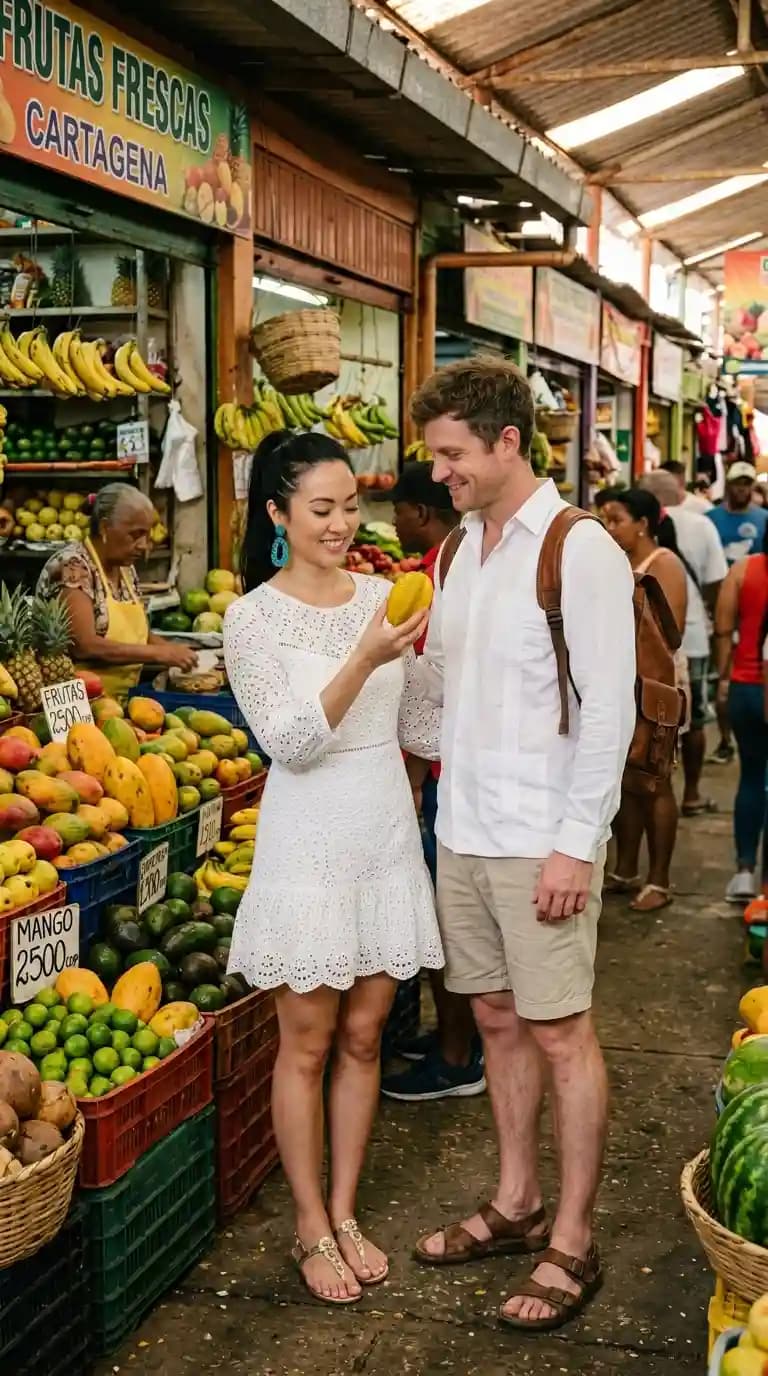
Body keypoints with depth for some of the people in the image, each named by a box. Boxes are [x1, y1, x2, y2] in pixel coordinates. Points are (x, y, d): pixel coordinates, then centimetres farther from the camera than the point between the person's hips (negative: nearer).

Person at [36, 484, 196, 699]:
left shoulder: (126, 568, 11)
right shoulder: (72, 566, -12)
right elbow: (84, 645, -20)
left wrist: (174, 650, 1)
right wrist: (159, 653, -18)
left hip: (121, 699, 7)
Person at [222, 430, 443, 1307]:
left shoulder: (381, 596, 3)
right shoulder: (254, 617, -9)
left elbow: (418, 729, 9)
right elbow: (290, 743, -16)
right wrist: (366, 657, -27)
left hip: (387, 836, 5)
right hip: (310, 841, -4)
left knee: (364, 1036, 13)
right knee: (308, 1043, 6)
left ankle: (345, 1213, 27)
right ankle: (311, 1228, 22)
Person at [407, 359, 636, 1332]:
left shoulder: (580, 550, -13)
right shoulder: (458, 548, 10)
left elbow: (608, 712, -15)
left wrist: (575, 844, -18)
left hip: (542, 839, -7)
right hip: (463, 829, 7)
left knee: (560, 1032, 2)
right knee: (496, 1018, 16)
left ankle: (572, 1243, 16)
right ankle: (516, 1205, 32)